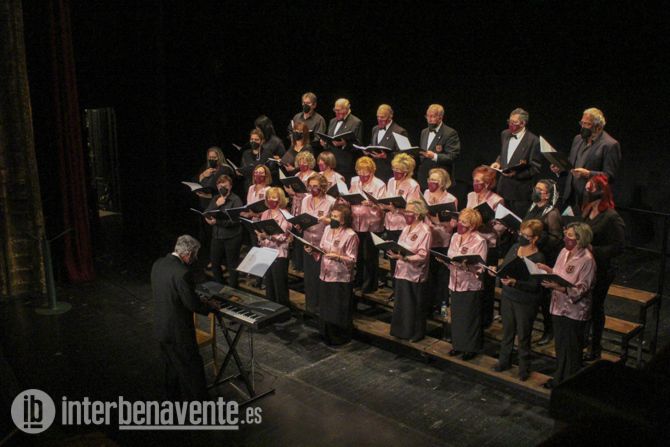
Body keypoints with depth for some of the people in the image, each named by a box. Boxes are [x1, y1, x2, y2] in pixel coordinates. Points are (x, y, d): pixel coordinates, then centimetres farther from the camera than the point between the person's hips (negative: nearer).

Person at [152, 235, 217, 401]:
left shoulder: (158, 264, 0)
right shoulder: (182, 272, -26)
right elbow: (192, 304, -21)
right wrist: (210, 307, -2)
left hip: (160, 328, 9)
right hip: (178, 331, -9)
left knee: (171, 367, 24)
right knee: (192, 369, 5)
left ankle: (173, 397, 38)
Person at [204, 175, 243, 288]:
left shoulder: (236, 200, -9)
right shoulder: (215, 199, 11)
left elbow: (235, 220, -19)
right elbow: (206, 215, 3)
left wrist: (217, 222, -22)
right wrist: (216, 205, -11)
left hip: (232, 237, -6)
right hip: (216, 236, 6)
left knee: (232, 265, 4)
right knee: (214, 263, 16)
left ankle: (232, 287, 21)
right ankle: (219, 285, 36)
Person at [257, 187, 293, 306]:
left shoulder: (284, 215, -7)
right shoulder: (265, 214, 12)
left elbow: (284, 236, -16)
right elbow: (261, 234, 14)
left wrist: (269, 235, -29)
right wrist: (260, 234, -9)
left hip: (279, 254, -6)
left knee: (280, 285, 0)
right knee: (268, 284, 13)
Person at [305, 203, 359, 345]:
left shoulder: (351, 235, -13)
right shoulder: (327, 229, 7)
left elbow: (352, 259, -13)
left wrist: (337, 256, -27)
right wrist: (312, 250, -5)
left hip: (341, 279, -6)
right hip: (325, 275, 7)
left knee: (339, 311, 4)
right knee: (325, 309, 15)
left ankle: (341, 337, 21)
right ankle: (326, 335, 32)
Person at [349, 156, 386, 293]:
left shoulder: (379, 185, -7)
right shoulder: (354, 181, 9)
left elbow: (381, 207, -13)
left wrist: (372, 204, -33)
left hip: (372, 224, -5)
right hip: (356, 222, 5)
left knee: (369, 256, 1)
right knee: (358, 254, 13)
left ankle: (370, 284, 16)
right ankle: (358, 280, 30)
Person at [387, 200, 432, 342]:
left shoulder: (425, 230, -15)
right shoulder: (406, 228, 10)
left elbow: (422, 255, -22)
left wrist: (404, 258, -30)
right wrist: (394, 253, -1)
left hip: (415, 274, -7)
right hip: (402, 271, 7)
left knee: (415, 305, 6)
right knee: (401, 303, 15)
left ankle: (416, 333, 21)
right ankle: (401, 330, 28)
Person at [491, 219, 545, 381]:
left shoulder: (538, 258, -19)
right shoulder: (515, 248, 0)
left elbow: (534, 285, -22)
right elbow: (504, 266, 8)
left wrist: (515, 283, -35)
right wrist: (495, 270, -13)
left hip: (525, 302, -5)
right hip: (507, 296, 6)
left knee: (523, 336, 10)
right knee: (507, 331, 20)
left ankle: (524, 368, 27)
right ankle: (504, 360, 38)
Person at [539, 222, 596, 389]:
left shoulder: (587, 260, -20)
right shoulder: (564, 252, 3)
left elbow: (581, 290, -22)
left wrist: (558, 287, -32)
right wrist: (547, 270, -5)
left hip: (574, 312, -7)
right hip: (559, 307, 7)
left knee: (571, 350, 8)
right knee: (560, 346, 21)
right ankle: (560, 378, 38)